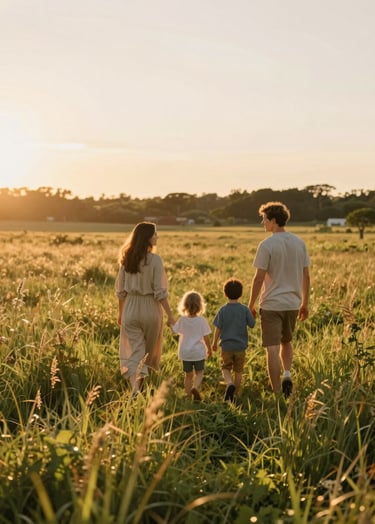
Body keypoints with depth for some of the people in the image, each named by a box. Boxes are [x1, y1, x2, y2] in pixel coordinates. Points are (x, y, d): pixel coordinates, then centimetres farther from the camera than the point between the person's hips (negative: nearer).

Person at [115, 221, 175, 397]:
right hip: (150, 310, -3)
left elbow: (120, 290, 6)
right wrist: (170, 315, -8)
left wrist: (120, 313, 18)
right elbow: (160, 292, -15)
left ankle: (135, 389, -13)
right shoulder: (154, 259, -13)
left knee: (134, 353, 5)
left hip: (130, 309, 3)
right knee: (149, 352, 17)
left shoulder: (126, 259, 1)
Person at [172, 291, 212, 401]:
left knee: (188, 375, 15)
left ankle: (188, 394, 17)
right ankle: (195, 387, -15)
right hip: (198, 352, -2)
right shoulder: (202, 320, -11)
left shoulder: (181, 320, -8)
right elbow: (206, 338, -8)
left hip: (185, 353, 2)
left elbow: (175, 331, 6)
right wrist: (209, 349, 6)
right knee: (199, 373, 11)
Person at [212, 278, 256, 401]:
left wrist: (214, 343, 7)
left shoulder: (223, 310, -8)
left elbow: (218, 329, -6)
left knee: (226, 368, 13)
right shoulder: (244, 309, -8)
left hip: (226, 346, -1)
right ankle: (235, 394, 19)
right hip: (240, 346, 1)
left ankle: (230, 384, -15)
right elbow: (252, 324, -1)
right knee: (238, 371, 13)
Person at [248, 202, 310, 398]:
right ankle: (287, 374, 4)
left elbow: (259, 278, -13)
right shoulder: (299, 243, 4)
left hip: (271, 304, -5)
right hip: (293, 303, 5)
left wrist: (251, 305, -3)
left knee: (272, 349, 1)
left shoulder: (266, 245, -13)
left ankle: (277, 393, 4)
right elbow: (306, 276, 7)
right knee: (286, 342, 25)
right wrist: (305, 303, 16)